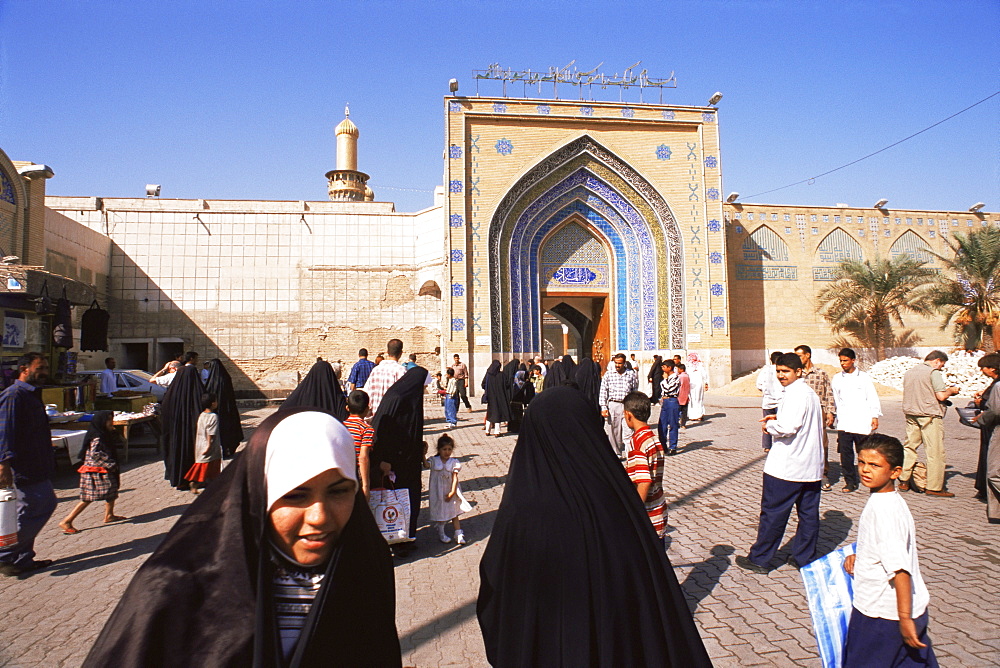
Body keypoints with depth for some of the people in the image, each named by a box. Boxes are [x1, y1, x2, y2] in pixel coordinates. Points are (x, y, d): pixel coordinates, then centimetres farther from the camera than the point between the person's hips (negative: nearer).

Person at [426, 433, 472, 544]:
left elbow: (455, 478, -8)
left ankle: (459, 535, 16)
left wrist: (452, 492, -14)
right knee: (440, 514, 11)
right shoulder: (433, 460, -6)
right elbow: (426, 465, -28)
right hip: (437, 493, -1)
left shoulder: (454, 462, -5)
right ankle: (441, 533, 31)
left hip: (450, 492, 1)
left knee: (454, 514, 9)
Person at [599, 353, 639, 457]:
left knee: (628, 432, -9)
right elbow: (603, 392, 5)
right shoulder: (608, 374, 5)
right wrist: (603, 407, -2)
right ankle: (617, 454, 18)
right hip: (612, 405, 1)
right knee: (614, 433, 6)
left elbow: (635, 391, 11)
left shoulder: (631, 374, 5)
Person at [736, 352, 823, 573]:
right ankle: (804, 558, 21)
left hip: (786, 467, -9)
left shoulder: (794, 394, -16)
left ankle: (759, 559, 9)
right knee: (808, 513, 12)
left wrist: (770, 425, -9)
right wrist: (778, 418, 9)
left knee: (773, 513, 0)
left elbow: (788, 428, -27)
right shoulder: (810, 393, 14)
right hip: (811, 466, 9)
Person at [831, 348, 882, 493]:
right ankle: (850, 482, 7)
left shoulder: (864, 378, 4)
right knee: (845, 453, -2)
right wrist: (832, 415, 12)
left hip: (861, 423, -2)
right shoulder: (836, 379, 11)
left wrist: (875, 416, -3)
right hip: (843, 423, 2)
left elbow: (873, 398, 4)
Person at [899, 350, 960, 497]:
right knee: (935, 451, 0)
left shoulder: (909, 372, 13)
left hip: (911, 414, 7)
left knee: (909, 447, 12)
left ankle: (903, 482, 14)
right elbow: (941, 396, -15)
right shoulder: (934, 372, -8)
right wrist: (951, 391, 6)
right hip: (930, 415, -7)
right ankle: (934, 487, 3)